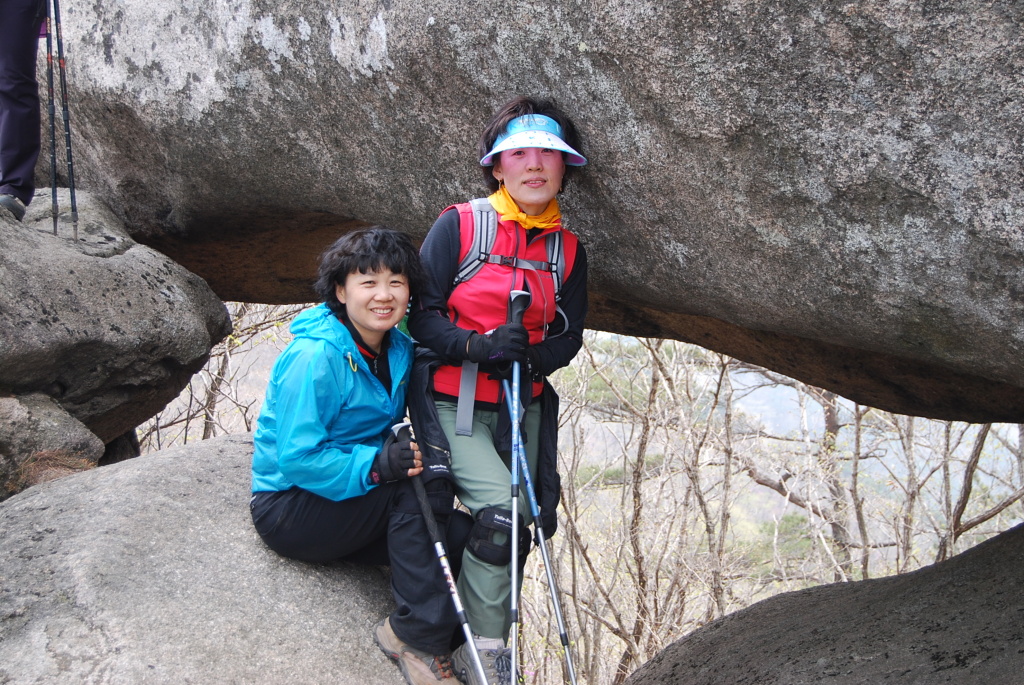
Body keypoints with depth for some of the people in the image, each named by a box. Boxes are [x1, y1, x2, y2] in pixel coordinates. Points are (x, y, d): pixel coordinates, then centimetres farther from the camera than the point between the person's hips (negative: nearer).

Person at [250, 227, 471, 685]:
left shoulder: (399, 351, 2)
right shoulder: (316, 357, -21)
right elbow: (297, 460, -24)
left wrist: (415, 452, -7)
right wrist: (377, 464, -34)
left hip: (355, 504, 7)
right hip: (289, 508, -7)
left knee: (462, 535, -11)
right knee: (419, 487, -28)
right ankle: (419, 637, -20)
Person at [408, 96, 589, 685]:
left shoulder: (568, 249, 6)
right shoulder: (458, 225, -7)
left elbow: (569, 337, 6)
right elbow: (420, 312, -9)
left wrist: (528, 355, -16)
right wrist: (477, 346, -25)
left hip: (520, 408, 5)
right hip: (451, 403, -5)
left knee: (529, 521, 7)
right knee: (500, 510, -21)